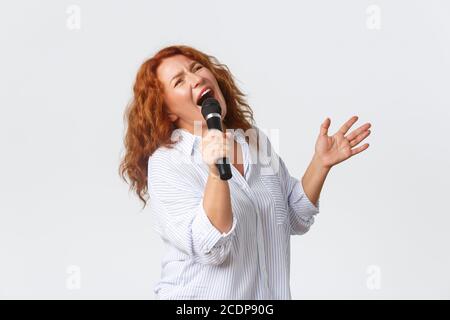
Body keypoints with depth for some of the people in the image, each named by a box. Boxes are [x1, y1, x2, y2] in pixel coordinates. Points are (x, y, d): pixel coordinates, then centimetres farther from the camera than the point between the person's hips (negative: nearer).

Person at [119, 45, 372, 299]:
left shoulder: (256, 139, 1)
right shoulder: (165, 163, -15)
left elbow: (295, 219, 8)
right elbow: (211, 250, -23)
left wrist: (321, 163, -4)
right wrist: (216, 172, -32)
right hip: (201, 294, -5)